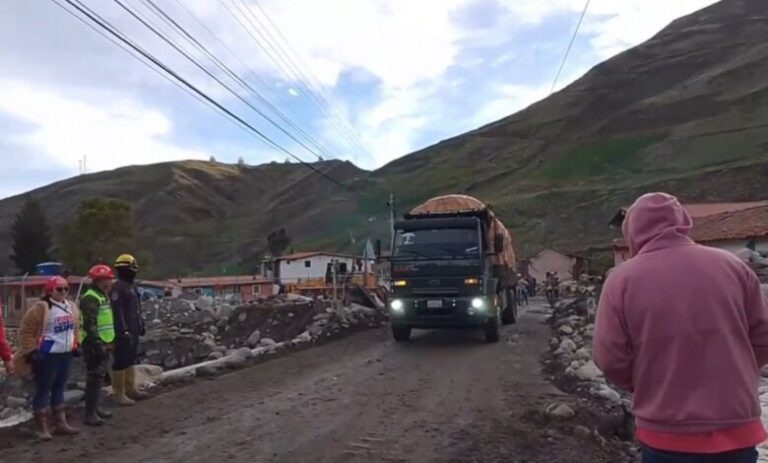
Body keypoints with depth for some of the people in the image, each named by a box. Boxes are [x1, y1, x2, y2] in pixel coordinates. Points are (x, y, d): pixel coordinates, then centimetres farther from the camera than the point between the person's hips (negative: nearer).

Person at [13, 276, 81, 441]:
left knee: (59, 389, 15)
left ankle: (61, 423, 23)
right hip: (47, 356, -7)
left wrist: (75, 345, 16)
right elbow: (26, 331, -13)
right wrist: (31, 351, -17)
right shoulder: (40, 308, -14)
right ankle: (42, 428, 7)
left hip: (66, 354, 7)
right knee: (43, 390, 0)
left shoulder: (71, 307, 9)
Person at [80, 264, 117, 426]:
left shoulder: (103, 296, 17)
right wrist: (97, 344, -27)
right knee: (94, 377, -8)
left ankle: (96, 407, 28)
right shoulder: (90, 298, -16)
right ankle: (90, 413, -3)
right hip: (94, 345, -10)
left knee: (99, 376, 17)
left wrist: (110, 341, 22)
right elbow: (90, 325, -24)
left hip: (103, 343, 10)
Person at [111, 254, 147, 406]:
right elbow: (117, 311, -22)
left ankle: (131, 389, 28)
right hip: (123, 332, -10)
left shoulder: (131, 286, 14)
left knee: (131, 360, 17)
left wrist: (140, 325, 21)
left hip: (133, 330, 10)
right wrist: (123, 330, -24)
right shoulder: (117, 287, -17)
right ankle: (119, 394, 4)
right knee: (121, 362, -3)